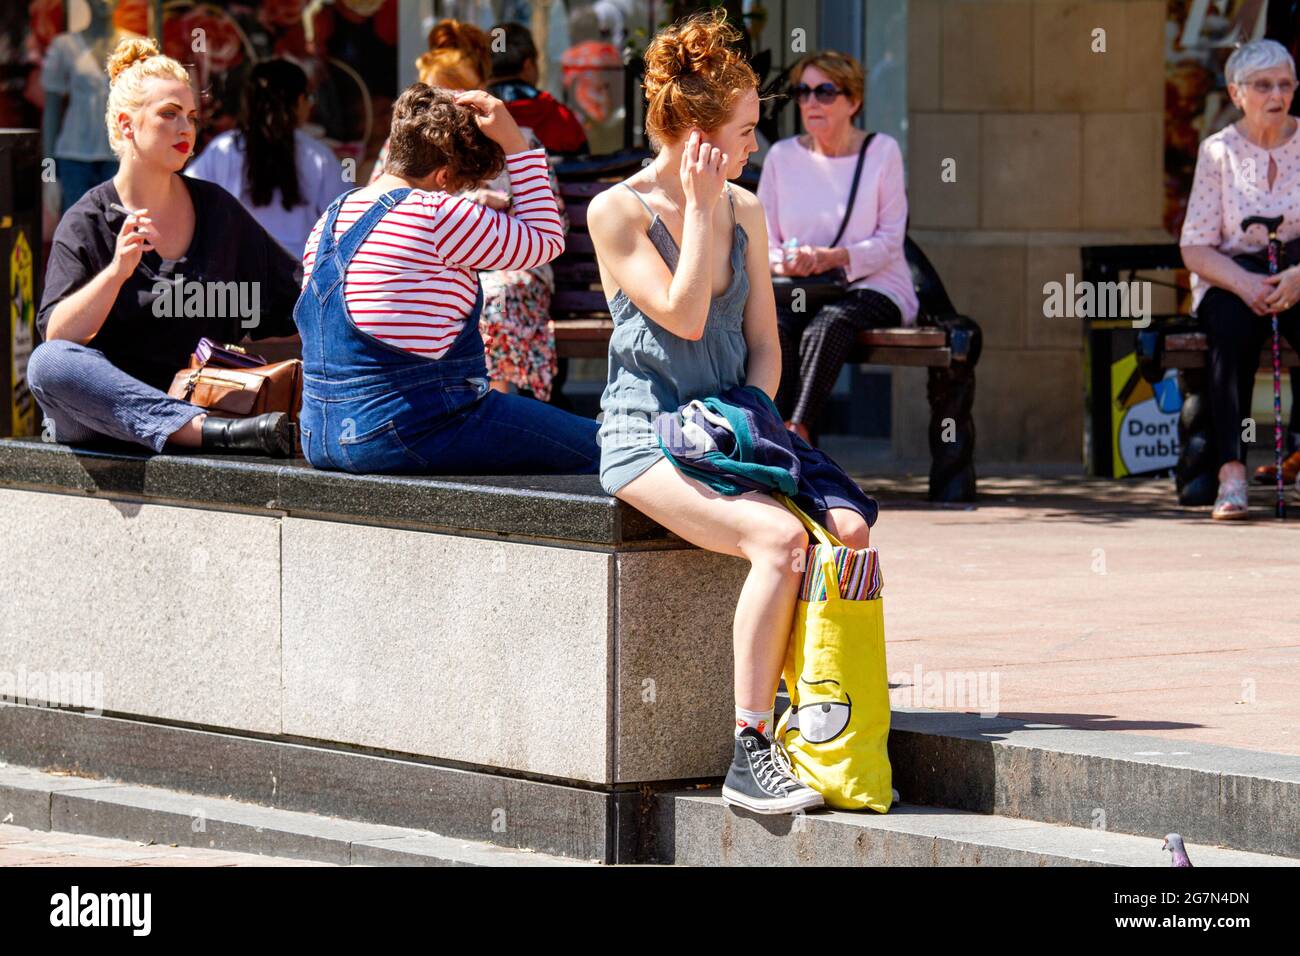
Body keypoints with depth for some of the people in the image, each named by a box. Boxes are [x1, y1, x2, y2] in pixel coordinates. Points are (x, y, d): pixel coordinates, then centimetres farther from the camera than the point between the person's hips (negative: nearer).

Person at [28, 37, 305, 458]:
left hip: (199, 400, 2)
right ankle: (215, 433, -48)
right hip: (101, 410, -2)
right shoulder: (86, 223, 2)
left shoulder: (216, 209, 14)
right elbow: (57, 336, -12)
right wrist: (117, 271, -24)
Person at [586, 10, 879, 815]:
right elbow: (683, 316, -14)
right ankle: (749, 755, -28)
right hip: (649, 436, -6)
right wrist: (700, 207, -10)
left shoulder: (744, 211, 14)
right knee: (779, 536, -32)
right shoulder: (618, 212, -4)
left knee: (850, 525, -23)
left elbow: (763, 342, 15)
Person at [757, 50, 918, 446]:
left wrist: (833, 258, -20)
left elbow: (889, 242, -3)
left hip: (873, 287, -2)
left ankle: (797, 430, -46)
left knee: (828, 324, -37)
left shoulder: (882, 152, 3)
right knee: (772, 325, -33)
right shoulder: (782, 156, 10)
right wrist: (784, 262, -15)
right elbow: (761, 239, 10)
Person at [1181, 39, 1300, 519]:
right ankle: (1232, 475, -40)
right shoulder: (1219, 151, 1)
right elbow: (1195, 248, -3)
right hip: (1230, 281, 0)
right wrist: (1245, 283, -21)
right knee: (1234, 328, -35)